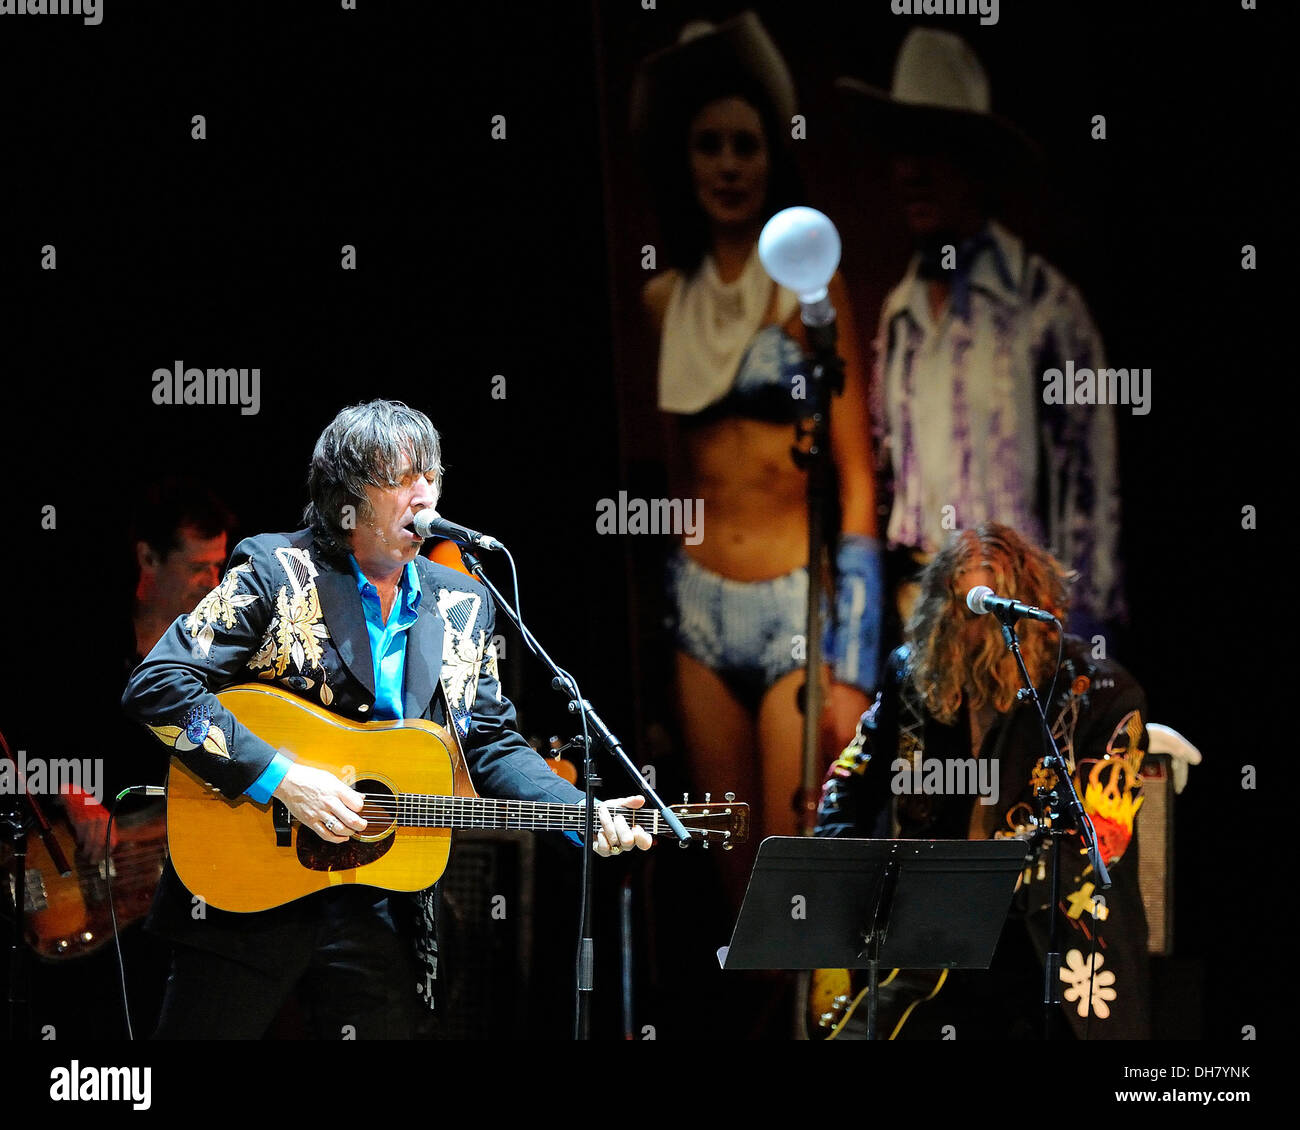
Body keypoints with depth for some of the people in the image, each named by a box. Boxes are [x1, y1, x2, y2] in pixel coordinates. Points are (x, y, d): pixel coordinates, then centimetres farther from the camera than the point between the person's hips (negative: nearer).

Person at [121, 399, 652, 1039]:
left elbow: (491, 744, 13)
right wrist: (280, 779, -21)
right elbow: (157, 687, -14)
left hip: (381, 905, 4)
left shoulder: (461, 606, 11)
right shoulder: (275, 574, -7)